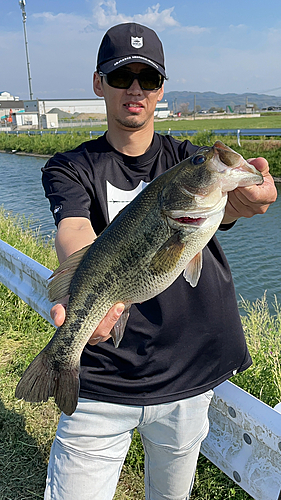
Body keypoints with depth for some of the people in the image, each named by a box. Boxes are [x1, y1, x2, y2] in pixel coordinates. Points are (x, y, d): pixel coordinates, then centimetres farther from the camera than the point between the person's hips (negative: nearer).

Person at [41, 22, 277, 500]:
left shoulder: (184, 158, 3)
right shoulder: (70, 168, -2)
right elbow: (74, 230, -22)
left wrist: (242, 198, -44)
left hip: (187, 378, 2)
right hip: (101, 382, -2)